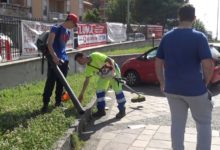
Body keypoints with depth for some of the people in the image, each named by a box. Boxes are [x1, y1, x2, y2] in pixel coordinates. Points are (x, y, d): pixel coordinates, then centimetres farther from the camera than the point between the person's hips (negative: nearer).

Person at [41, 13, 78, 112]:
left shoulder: (68, 32, 15)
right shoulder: (55, 28, -7)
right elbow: (49, 44, -15)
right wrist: (54, 56, -25)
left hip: (64, 60, 7)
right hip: (54, 59, -7)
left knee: (61, 82, 11)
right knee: (50, 82, -6)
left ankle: (58, 102, 22)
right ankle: (45, 104, -1)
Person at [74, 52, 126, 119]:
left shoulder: (95, 56, -26)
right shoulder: (88, 67, -4)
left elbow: (110, 60, -27)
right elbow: (86, 81, 2)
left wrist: (113, 69, -42)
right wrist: (82, 94, 2)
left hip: (113, 70, -7)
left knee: (117, 90, -9)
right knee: (99, 91, 0)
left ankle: (122, 110, 2)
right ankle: (101, 110, 11)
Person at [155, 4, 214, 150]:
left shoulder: (167, 37, 3)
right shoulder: (199, 37, -11)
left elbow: (158, 64, 5)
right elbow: (208, 65, -17)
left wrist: (163, 83, 14)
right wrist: (205, 83, -1)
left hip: (172, 88, 4)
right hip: (195, 89, -4)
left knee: (177, 123, 14)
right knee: (204, 124, 13)